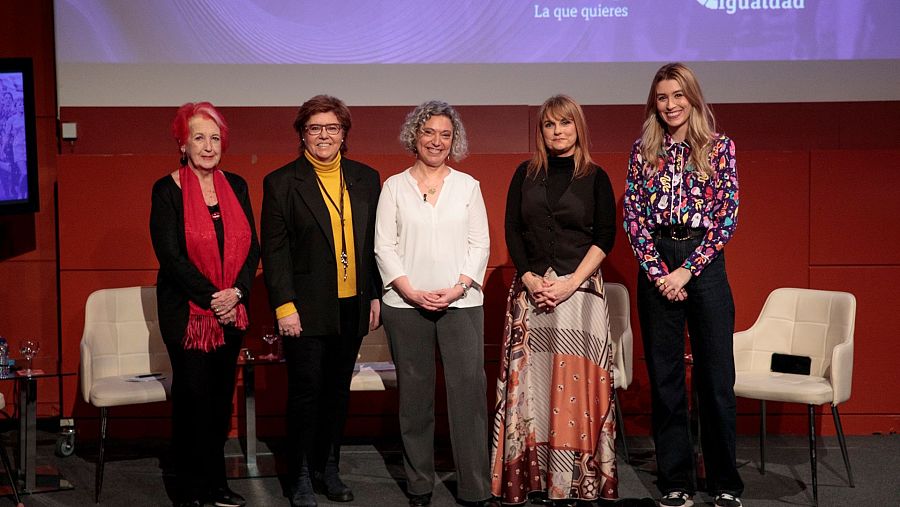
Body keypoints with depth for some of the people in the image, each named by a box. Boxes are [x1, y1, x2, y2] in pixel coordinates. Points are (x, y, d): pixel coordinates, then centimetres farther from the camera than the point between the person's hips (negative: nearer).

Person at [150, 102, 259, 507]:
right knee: (192, 397, 1)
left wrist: (236, 291, -9)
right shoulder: (168, 190, -6)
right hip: (186, 310, -4)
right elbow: (170, 254, -12)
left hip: (230, 309, 5)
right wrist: (211, 297, -15)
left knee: (222, 395, 10)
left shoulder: (235, 186, 8)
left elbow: (252, 246, 6)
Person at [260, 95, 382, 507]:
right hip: (307, 308, -3)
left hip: (352, 306, 4)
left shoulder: (366, 179, 9)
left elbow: (375, 242, 12)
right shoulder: (281, 183, -2)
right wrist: (284, 306, -11)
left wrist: (376, 296, 7)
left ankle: (328, 468, 24)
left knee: (338, 391, 11)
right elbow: (273, 251, -5)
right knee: (306, 391, 2)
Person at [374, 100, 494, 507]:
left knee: (468, 391, -6)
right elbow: (384, 246, 3)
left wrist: (458, 288, -8)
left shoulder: (467, 186, 11)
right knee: (414, 394, 5)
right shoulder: (395, 187, 8)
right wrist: (412, 291, -9)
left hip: (461, 303, 0)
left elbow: (480, 245, 7)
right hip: (406, 304, 0)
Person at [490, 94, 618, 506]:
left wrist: (571, 283, -11)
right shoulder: (525, 174, 11)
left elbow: (605, 237, -1)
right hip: (530, 288, 2)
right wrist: (529, 278, -7)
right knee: (529, 378, 0)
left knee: (574, 380, -5)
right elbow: (512, 230, 7)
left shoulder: (595, 178, 5)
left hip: (579, 289, -2)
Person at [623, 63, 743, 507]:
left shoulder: (718, 147, 2)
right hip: (656, 265, 2)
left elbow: (727, 216, -4)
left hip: (704, 262, -2)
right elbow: (633, 215, 3)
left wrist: (687, 270, -11)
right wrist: (657, 271, -9)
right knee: (664, 375, 6)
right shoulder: (644, 150, 8)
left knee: (715, 374, 1)